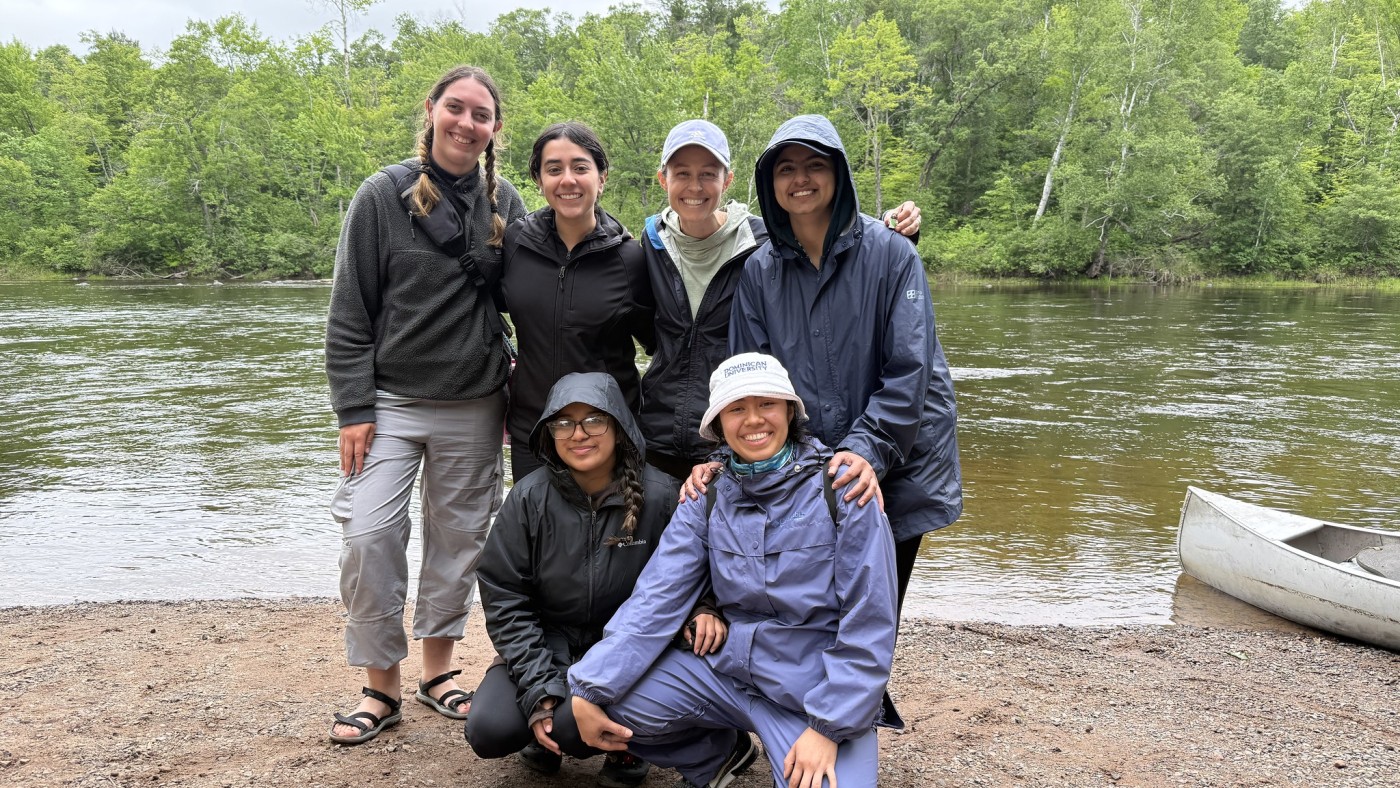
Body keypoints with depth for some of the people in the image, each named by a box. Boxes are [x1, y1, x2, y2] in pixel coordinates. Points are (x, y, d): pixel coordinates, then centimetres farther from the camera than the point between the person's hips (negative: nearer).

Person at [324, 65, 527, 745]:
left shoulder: (506, 203, 4)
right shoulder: (384, 196, -4)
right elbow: (349, 313, -5)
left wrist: (519, 392, 7)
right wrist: (354, 408, -10)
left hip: (475, 408, 3)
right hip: (391, 399, -2)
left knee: (458, 538, 9)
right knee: (368, 535, -9)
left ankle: (437, 670, 26)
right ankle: (381, 689, 9)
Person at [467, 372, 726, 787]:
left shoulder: (659, 496, -14)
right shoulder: (530, 498, -9)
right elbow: (504, 595, -6)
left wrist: (699, 612, -24)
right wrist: (538, 691, -13)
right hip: (548, 642, 3)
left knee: (578, 726, -28)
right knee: (490, 730, -18)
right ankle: (548, 732, 17)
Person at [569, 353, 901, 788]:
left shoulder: (840, 489, -11)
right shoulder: (708, 496, 1)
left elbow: (869, 621, -12)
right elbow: (656, 599, -8)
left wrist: (829, 727, -16)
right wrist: (590, 688, -18)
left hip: (820, 689, -4)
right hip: (727, 670, 4)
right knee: (611, 698, -13)